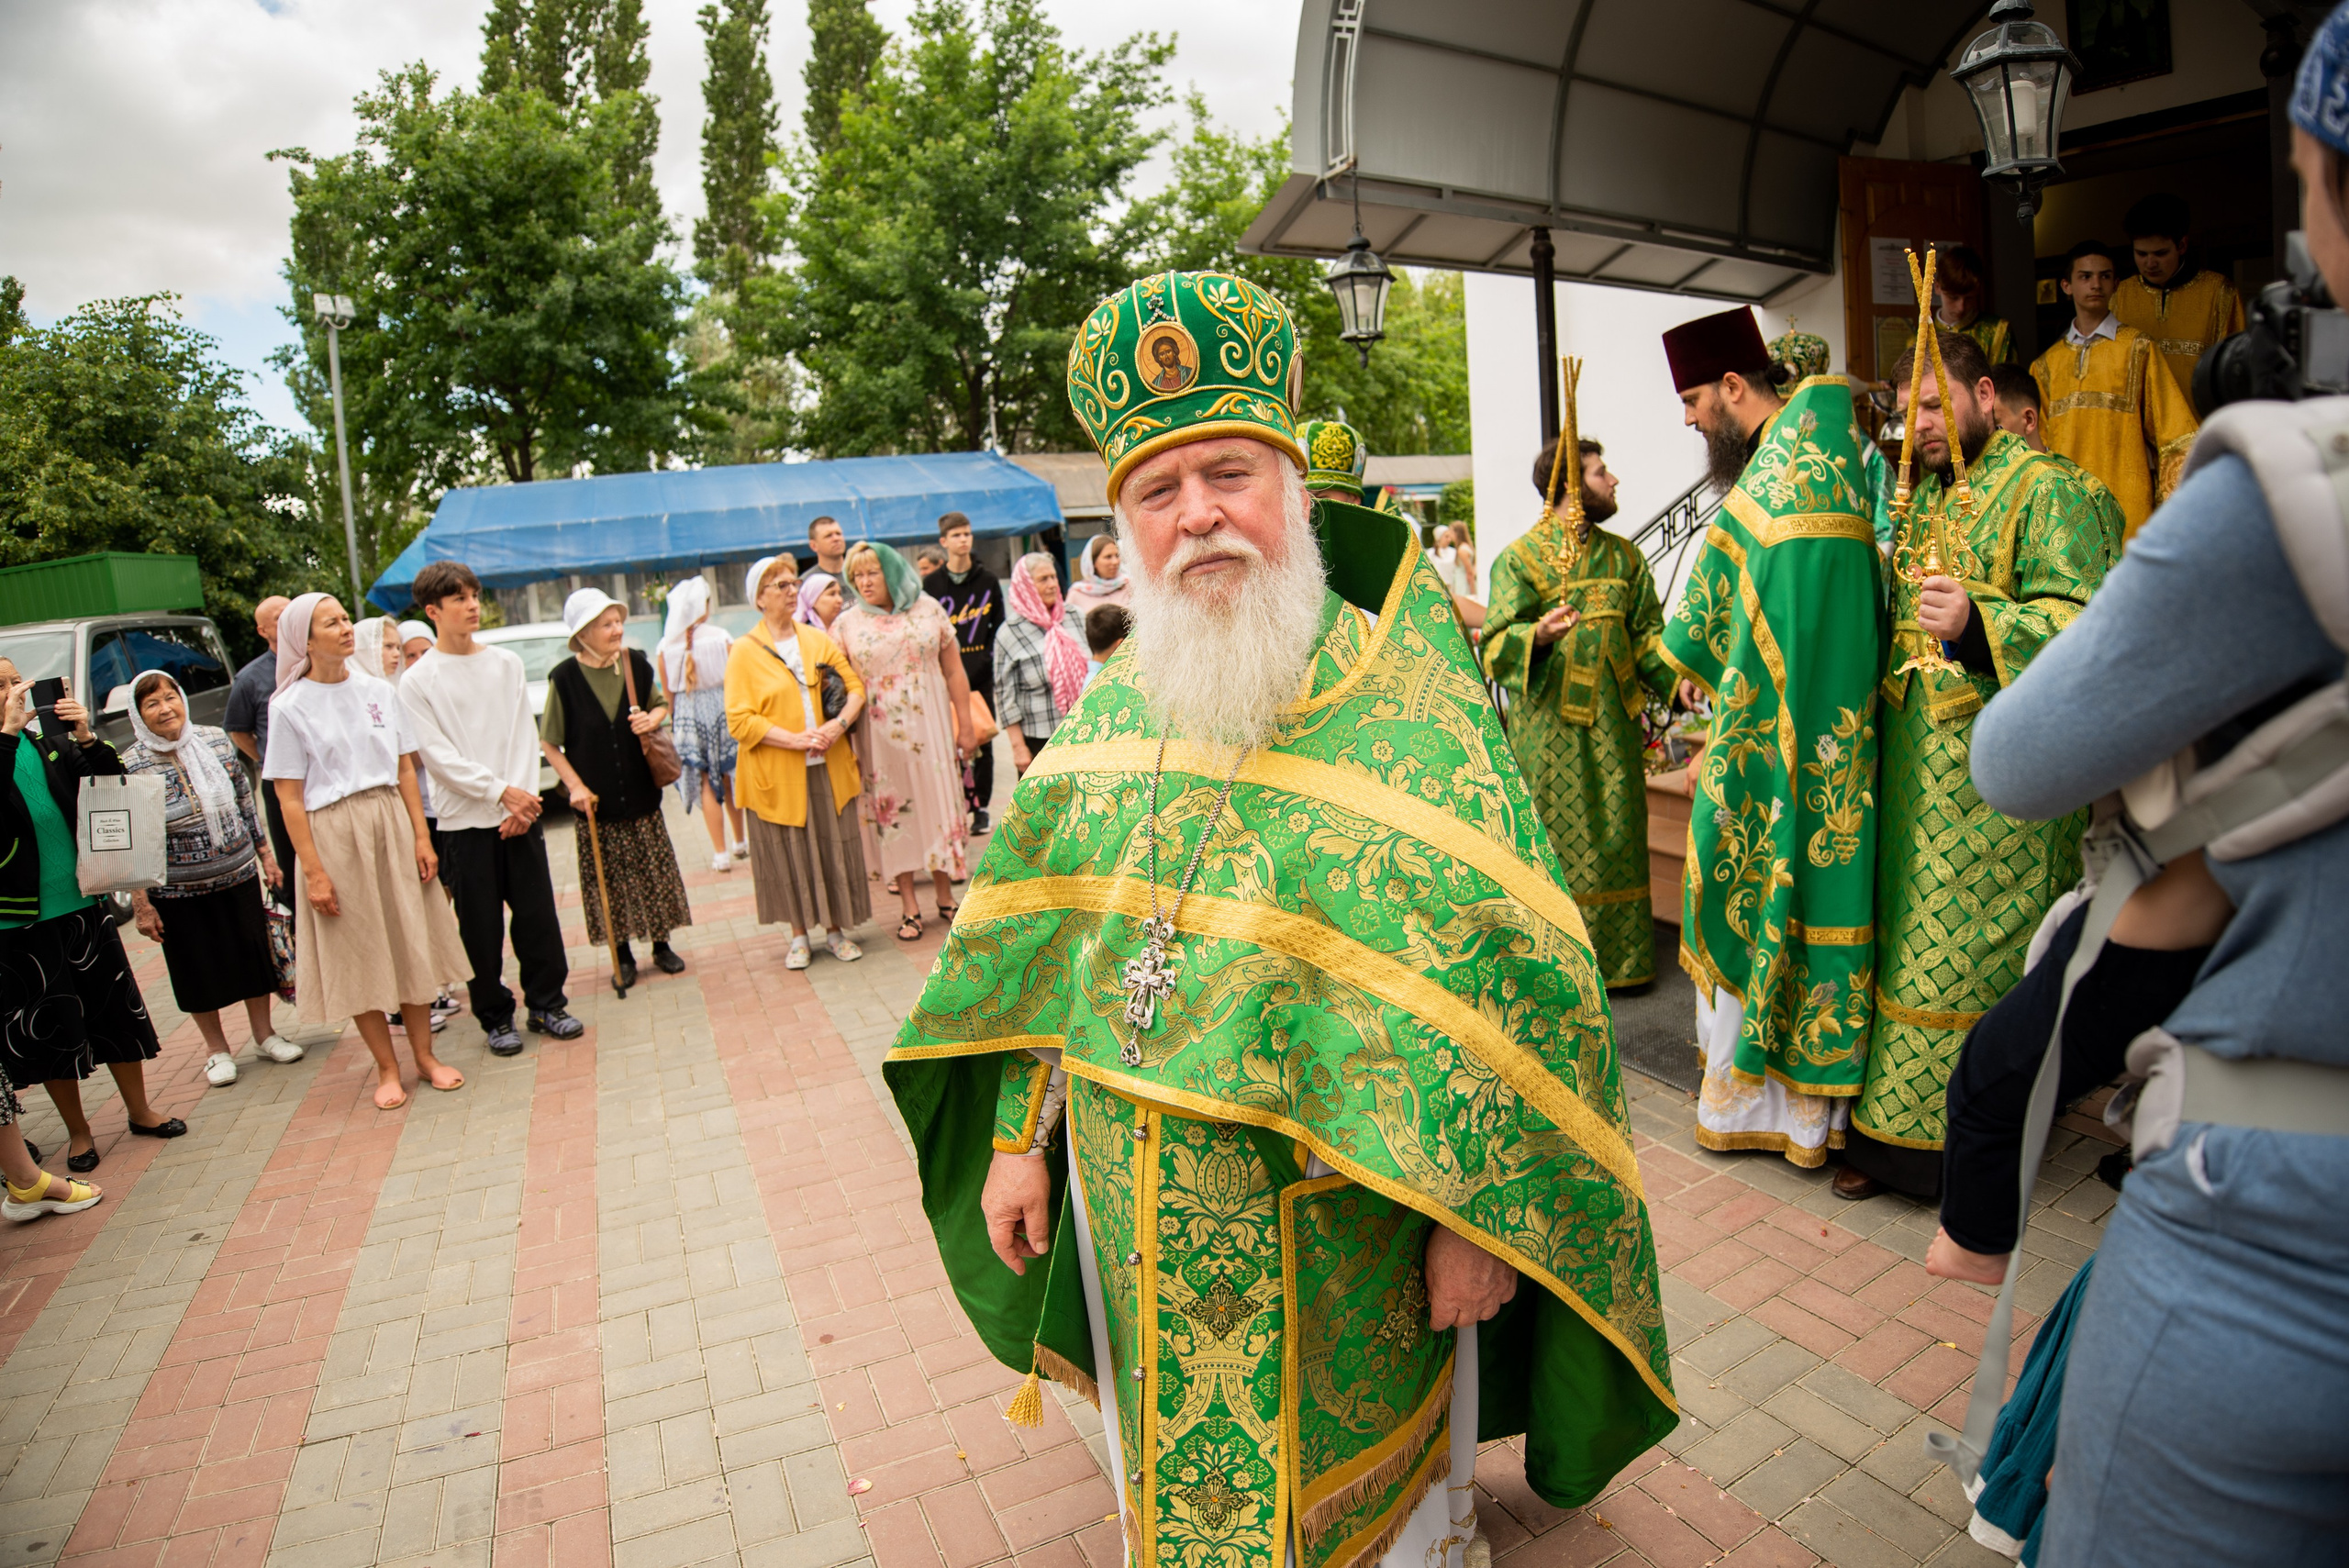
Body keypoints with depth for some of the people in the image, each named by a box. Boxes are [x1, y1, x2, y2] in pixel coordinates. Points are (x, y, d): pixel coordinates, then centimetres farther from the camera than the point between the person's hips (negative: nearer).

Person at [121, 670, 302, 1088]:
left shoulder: (216, 741, -1)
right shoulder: (131, 767, -11)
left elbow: (245, 801, 9)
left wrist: (265, 854, 10)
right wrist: (141, 904, -9)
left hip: (239, 876, 3)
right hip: (178, 892, -2)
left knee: (253, 954, 11)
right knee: (199, 968, 9)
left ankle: (264, 1034, 29)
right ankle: (217, 1049, 27)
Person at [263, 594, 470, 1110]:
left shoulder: (378, 692, 5)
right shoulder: (289, 708, -5)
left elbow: (405, 768, 7)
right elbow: (290, 798, -6)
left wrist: (421, 836, 0)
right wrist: (314, 871, -10)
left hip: (391, 823, 3)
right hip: (334, 834, -3)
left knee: (411, 941, 8)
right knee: (359, 954, 5)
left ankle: (425, 1055, 20)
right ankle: (387, 1068, 18)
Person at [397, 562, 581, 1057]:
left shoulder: (506, 663, 7)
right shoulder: (418, 682, -2)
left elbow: (525, 736, 4)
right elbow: (438, 755, -8)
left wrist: (524, 801, -6)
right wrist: (500, 791, -15)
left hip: (521, 813, 2)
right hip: (465, 820, -2)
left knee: (538, 914, 5)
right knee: (481, 927, 4)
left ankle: (547, 1003, 19)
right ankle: (495, 1017, 17)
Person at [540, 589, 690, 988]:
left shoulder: (636, 664, -1)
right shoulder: (565, 677, -10)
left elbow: (662, 704, 15)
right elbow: (549, 743, -3)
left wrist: (654, 717, -8)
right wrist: (575, 785, -11)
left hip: (641, 792, 3)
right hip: (597, 800, -3)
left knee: (655, 871, 9)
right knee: (609, 880, 5)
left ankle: (661, 946, 23)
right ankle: (622, 954, 19)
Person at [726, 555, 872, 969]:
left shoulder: (818, 640, 9)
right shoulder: (744, 651, -4)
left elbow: (855, 686, 6)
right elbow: (739, 720, -10)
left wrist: (839, 723, -13)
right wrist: (794, 740, -19)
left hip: (827, 767, 3)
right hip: (776, 773, -3)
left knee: (834, 848, 7)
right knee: (789, 853, 6)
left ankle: (836, 929, 21)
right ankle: (799, 935, 20)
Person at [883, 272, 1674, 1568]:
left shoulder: (1409, 708, -15)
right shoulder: (1110, 709, -1)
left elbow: (1505, 977, -14)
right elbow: (1044, 950, 5)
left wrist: (1475, 1219, -13)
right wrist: (1021, 1138, 5)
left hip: (1338, 1209, -3)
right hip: (1144, 1216, 4)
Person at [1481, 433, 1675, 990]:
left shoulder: (1623, 556, 15)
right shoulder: (1520, 557, -3)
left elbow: (1646, 632, 13)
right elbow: (1496, 644, -11)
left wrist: (1675, 675, -6)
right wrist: (1538, 635, -31)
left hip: (1613, 720, 5)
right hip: (1549, 724, -5)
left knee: (1616, 837, 9)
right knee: (1556, 843, -1)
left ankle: (1619, 955, 22)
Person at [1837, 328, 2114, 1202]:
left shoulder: (2043, 489, -4)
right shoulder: (1922, 498, 19)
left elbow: (2080, 621, -15)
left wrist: (1977, 625, -29)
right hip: (1916, 764, 7)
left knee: (1976, 954, -2)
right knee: (1910, 944, 8)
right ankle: (1893, 1134, 17)